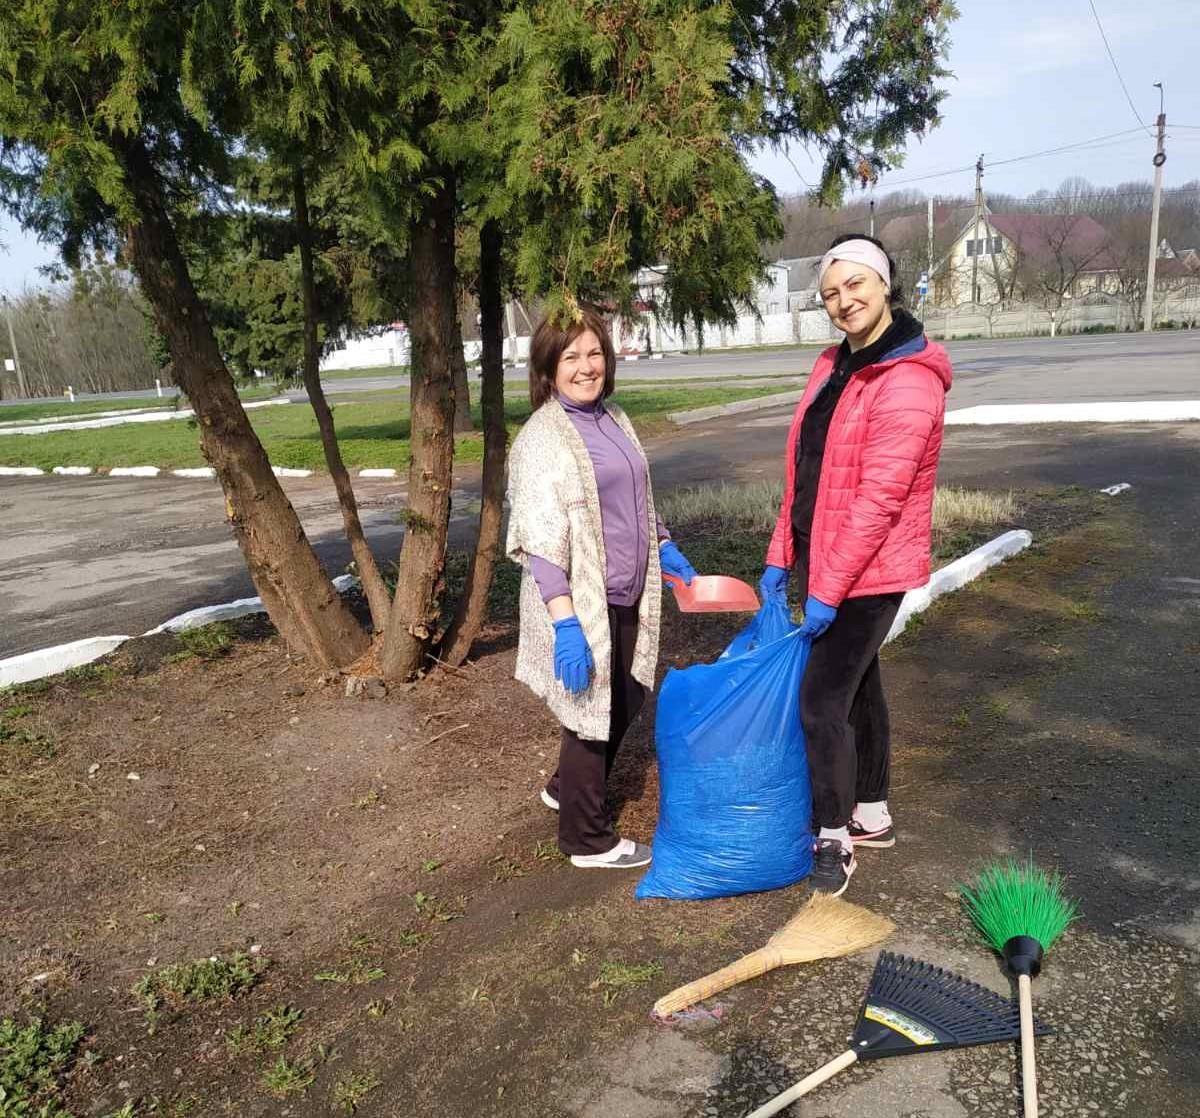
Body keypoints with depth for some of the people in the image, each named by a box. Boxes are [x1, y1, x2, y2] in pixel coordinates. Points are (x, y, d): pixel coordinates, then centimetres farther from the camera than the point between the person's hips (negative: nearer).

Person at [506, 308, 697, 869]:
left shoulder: (614, 420, 10)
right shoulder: (542, 438, -16)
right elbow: (540, 541, -22)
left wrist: (663, 547, 17)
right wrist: (565, 622, -27)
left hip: (625, 595, 8)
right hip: (580, 602, -8)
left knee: (625, 701, 20)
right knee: (591, 711, 5)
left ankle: (566, 787, 44)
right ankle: (588, 839, 25)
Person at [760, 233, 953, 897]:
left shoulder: (908, 381, -19)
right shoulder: (834, 366, 8)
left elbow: (879, 499, -23)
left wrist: (829, 589, -22)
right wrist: (782, 556, 9)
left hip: (867, 573, -9)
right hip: (821, 564, 9)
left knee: (822, 703, -5)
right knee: (857, 686, 18)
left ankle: (834, 837, 14)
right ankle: (872, 817, 35)